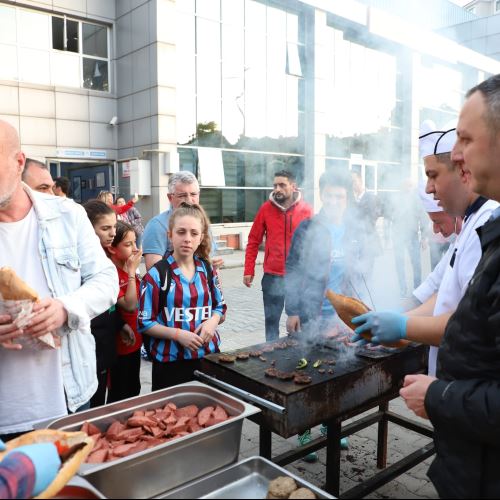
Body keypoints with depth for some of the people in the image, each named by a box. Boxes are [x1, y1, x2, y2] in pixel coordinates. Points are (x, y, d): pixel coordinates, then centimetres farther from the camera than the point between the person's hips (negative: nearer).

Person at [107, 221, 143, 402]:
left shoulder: (128, 268, 4)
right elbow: (129, 305, -25)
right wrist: (132, 271, -22)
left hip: (134, 341, 8)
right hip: (121, 344, -8)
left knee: (134, 388, 21)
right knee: (120, 394, 8)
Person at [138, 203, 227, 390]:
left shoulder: (208, 270, 4)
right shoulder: (157, 274, -9)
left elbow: (220, 306, 15)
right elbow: (145, 323, -7)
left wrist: (212, 321, -7)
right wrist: (177, 334, -20)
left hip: (208, 356, 4)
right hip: (170, 361, -4)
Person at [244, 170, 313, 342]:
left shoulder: (306, 210, -2)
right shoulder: (266, 208, -1)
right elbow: (253, 241, 3)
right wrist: (249, 271, -1)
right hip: (273, 275, 0)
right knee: (272, 319, 7)